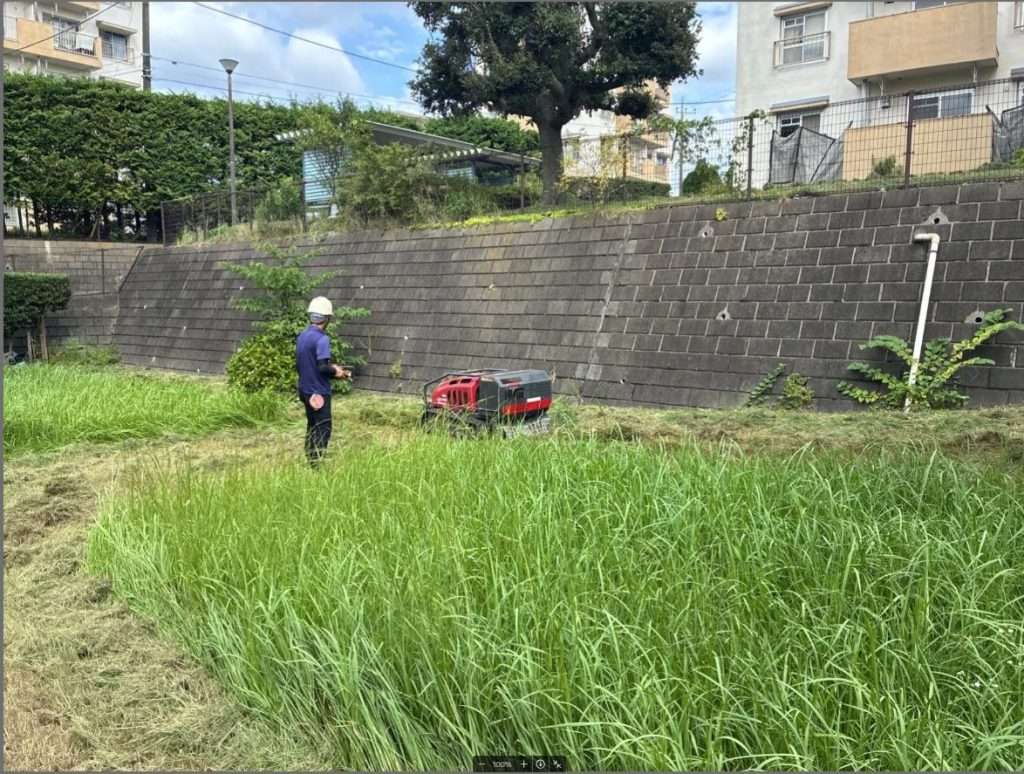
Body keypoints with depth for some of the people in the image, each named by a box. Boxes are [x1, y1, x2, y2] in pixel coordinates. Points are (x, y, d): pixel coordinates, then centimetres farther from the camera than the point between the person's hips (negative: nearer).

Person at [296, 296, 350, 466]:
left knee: (312, 427, 18)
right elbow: (322, 367, -26)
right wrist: (336, 371, -6)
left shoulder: (301, 336, 7)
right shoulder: (322, 339, -19)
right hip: (319, 392, -8)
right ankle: (317, 465, -1)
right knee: (323, 430, 0)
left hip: (305, 390, 8)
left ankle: (310, 463, 24)